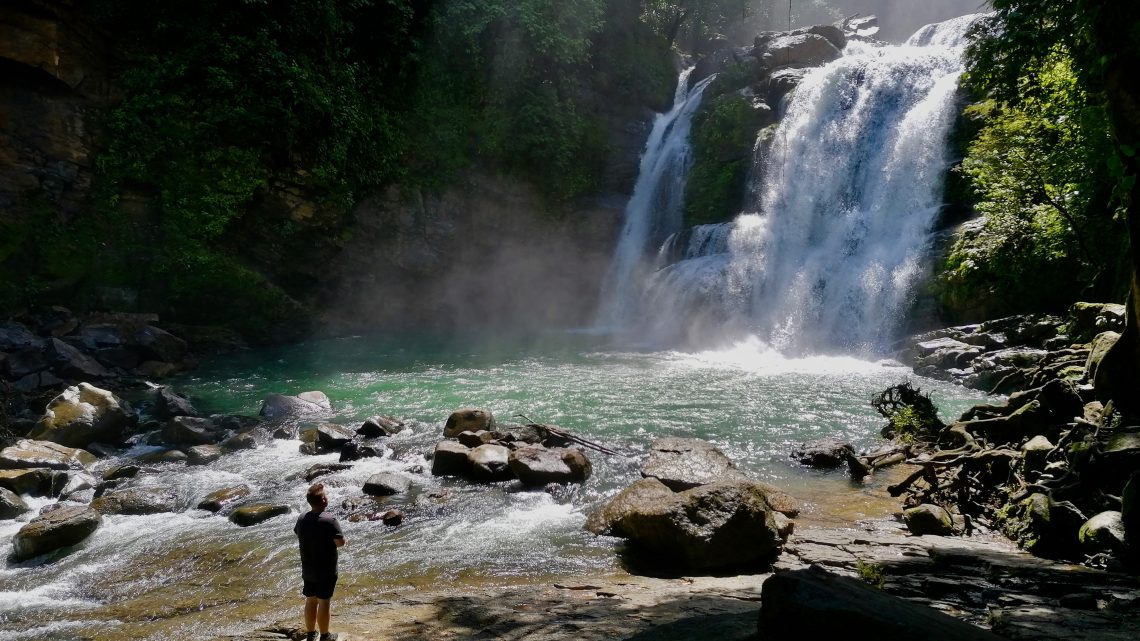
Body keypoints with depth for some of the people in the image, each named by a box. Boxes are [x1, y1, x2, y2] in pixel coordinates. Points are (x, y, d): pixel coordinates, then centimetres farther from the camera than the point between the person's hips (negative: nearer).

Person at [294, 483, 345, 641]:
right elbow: (340, 542, -21)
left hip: (308, 570, 6)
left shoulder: (302, 519, -2)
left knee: (311, 600, 17)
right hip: (326, 571, -6)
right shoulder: (329, 520, -23)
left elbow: (298, 537, 15)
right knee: (323, 602, 5)